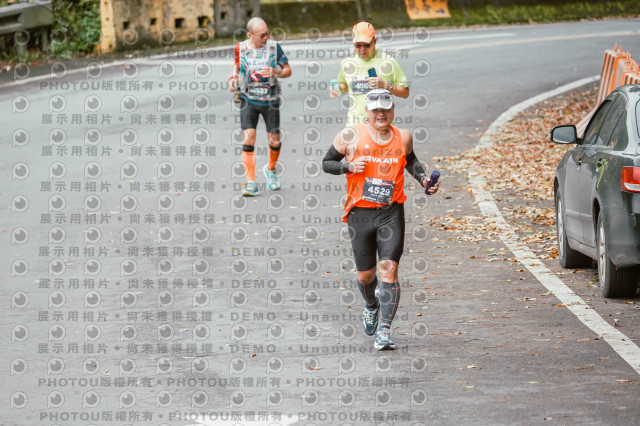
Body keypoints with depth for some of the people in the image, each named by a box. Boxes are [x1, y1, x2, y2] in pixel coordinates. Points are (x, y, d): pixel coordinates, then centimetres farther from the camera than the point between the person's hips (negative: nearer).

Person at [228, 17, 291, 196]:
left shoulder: (274, 47, -7)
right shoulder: (241, 48, -4)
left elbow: (287, 70, 0)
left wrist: (275, 72, -21)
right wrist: (233, 78, -1)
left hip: (270, 101, 0)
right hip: (249, 100, 0)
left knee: (274, 142, 5)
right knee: (248, 139, -13)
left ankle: (271, 169, 38)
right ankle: (251, 183, -10)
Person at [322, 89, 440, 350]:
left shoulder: (402, 138, 6)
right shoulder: (351, 136, -2)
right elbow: (327, 163, 5)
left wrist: (423, 179, 10)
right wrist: (349, 166, -13)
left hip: (391, 213, 0)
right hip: (360, 212, 0)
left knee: (389, 268, -14)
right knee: (365, 274, 8)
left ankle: (384, 331, -15)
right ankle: (371, 305, 44)